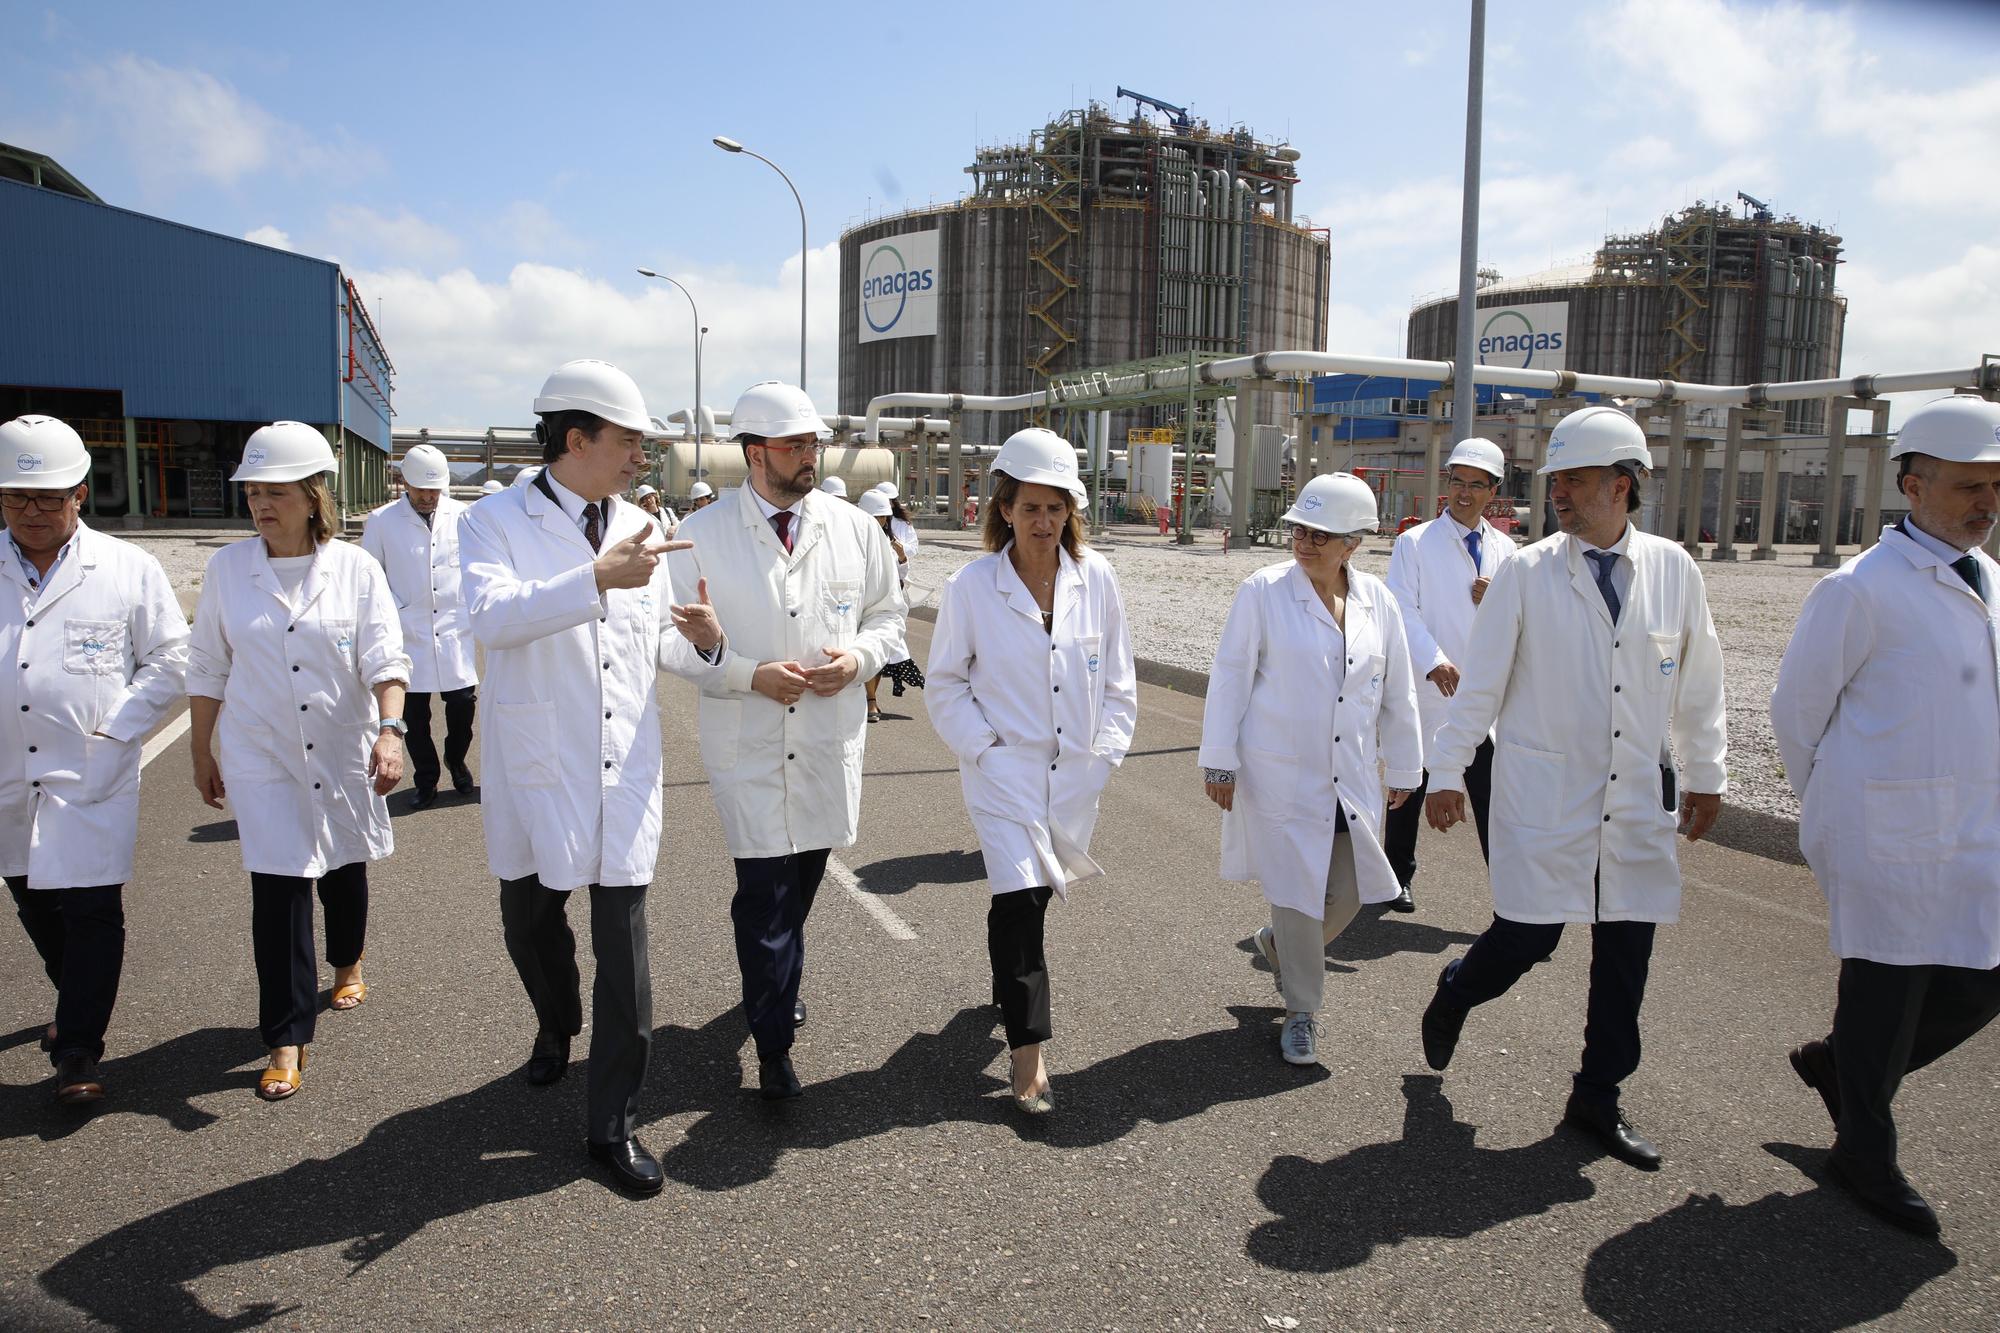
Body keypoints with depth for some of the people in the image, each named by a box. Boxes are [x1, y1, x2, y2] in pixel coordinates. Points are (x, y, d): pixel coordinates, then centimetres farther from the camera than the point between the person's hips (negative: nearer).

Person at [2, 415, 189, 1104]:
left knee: (92, 911, -3)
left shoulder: (129, 569, -3)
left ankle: (79, 1051, 7)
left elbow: (167, 660, 1)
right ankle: (81, 1006, 40)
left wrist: (114, 732, -8)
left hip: (93, 776, -4)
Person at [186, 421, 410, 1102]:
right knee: (278, 886, -6)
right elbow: (207, 668, 7)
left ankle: (347, 962, 47)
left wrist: (390, 729, -26)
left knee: (345, 867, 17)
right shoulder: (227, 567, 0)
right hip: (261, 755, 0)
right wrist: (201, 752, 9)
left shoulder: (354, 568, -5)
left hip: (343, 751, 0)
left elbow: (384, 658, -11)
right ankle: (287, 1042, 2)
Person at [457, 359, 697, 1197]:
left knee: (624, 940, 1)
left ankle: (613, 1125, 13)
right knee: (529, 919, 16)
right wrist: (597, 578, -34)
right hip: (537, 767, -2)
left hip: (624, 767, 2)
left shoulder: (638, 529, 8)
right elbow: (492, 616, -25)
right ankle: (557, 1025, 49)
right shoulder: (497, 523, -5)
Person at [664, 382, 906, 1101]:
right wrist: (749, 674, -17)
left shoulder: (854, 528, 2)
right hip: (748, 745, -3)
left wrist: (860, 656, -10)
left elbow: (887, 613, 11)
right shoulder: (701, 534, -6)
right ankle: (774, 1046, 11)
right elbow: (679, 637, -4)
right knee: (764, 892, -4)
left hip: (830, 742, 4)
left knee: (801, 882, 18)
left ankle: (775, 986, 45)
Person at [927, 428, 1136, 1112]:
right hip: (1003, 771, -3)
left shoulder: (1096, 579, -1)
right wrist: (982, 746, -9)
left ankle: (1013, 976, 47)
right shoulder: (971, 586, -7)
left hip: (1075, 773, 3)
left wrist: (1107, 749, 2)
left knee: (1036, 891, 17)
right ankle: (1027, 1048, -2)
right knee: (1019, 898, -12)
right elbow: (945, 683, 1)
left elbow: (1118, 677, 8)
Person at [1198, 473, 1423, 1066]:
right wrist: (1219, 761, -7)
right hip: (1280, 775, -4)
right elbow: (1230, 678, -6)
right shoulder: (1264, 590, -8)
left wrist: (1403, 766, 14)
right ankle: (1302, 1012, 21)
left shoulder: (1377, 600, 3)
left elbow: (1398, 691, 11)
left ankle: (1277, 942, 39)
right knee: (1296, 893, 2)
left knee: (1349, 893, 9)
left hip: (1352, 777, 4)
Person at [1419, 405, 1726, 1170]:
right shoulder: (1527, 574, -5)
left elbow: (1699, 684, 11)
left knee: (1626, 950, 8)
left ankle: (1598, 1099, 25)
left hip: (1638, 799, 3)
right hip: (1543, 794, -3)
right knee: (1528, 935, -2)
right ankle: (1453, 995, 32)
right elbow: (1480, 683, -2)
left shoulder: (1673, 570, 2)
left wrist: (1705, 777, 15)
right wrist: (1446, 774, -2)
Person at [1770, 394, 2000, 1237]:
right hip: (1888, 834, -7)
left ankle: (1836, 1063, 32)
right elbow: (1797, 707, -8)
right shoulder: (1863, 589, -14)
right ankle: (1865, 1151, 25)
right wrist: (1833, 811, 3)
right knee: (1886, 989, 5)